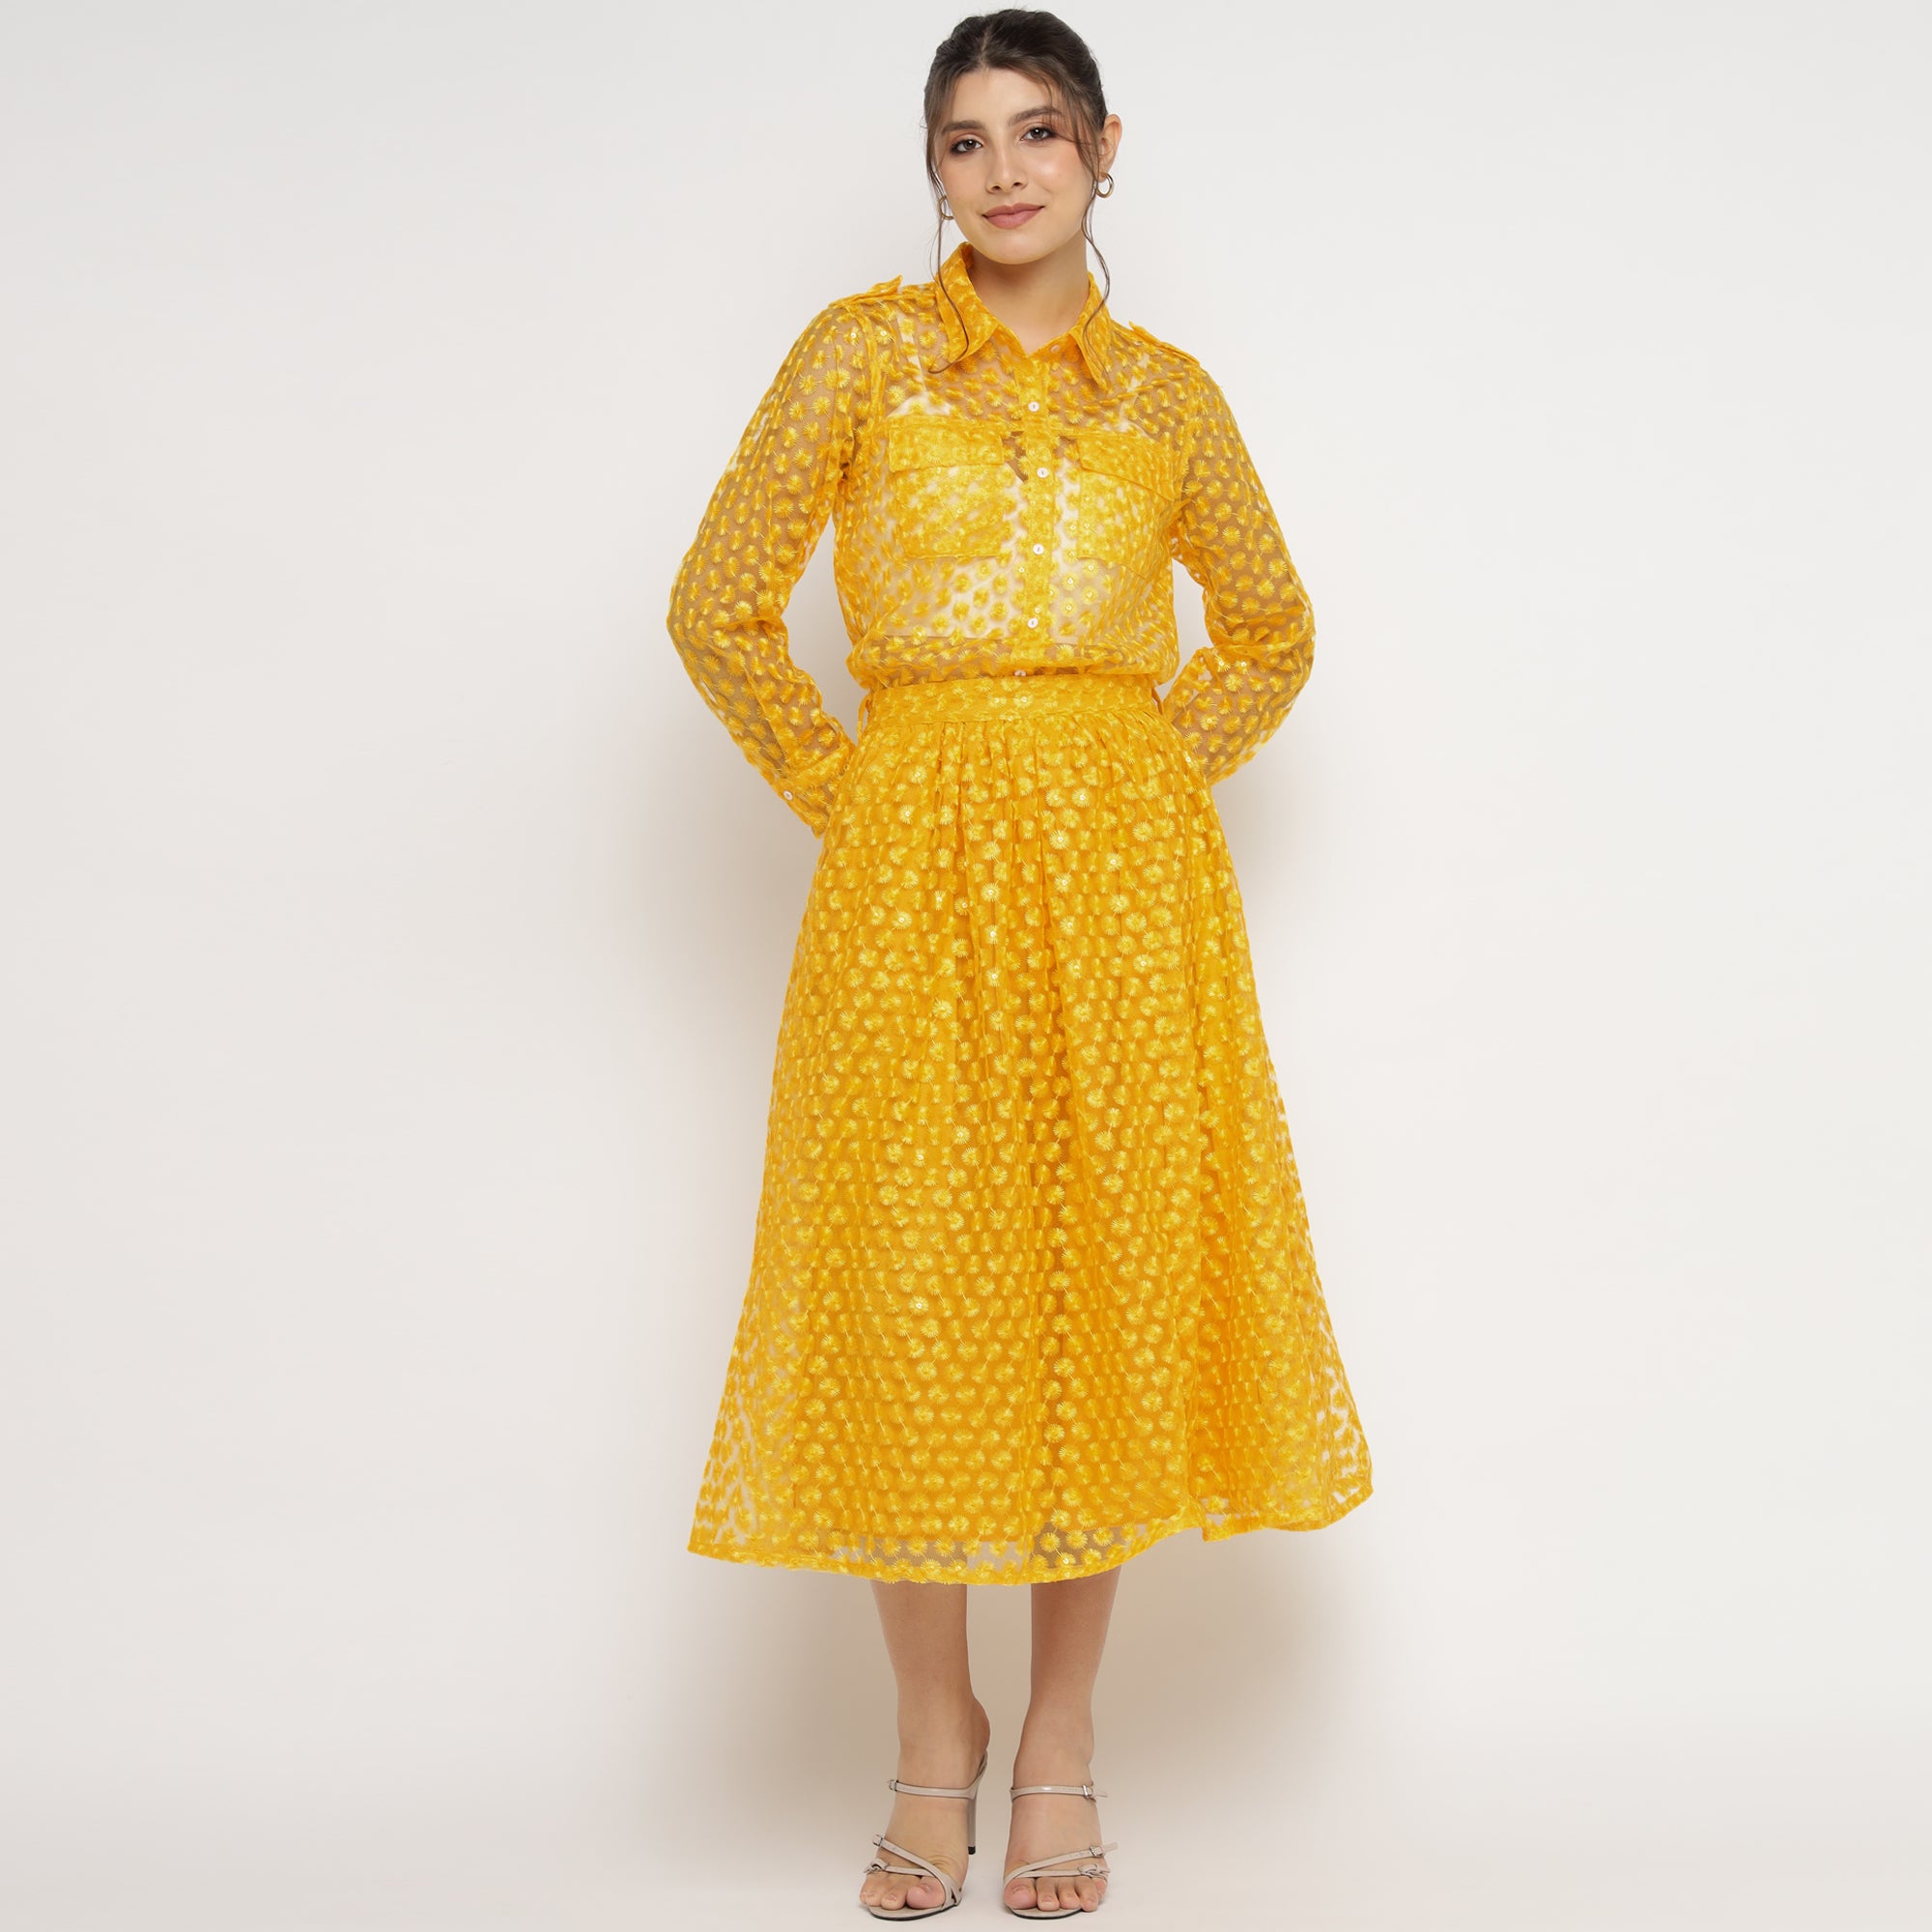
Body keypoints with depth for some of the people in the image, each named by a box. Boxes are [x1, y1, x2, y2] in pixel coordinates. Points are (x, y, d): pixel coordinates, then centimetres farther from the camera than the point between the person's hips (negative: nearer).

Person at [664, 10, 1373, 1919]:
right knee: (909, 1287, -1)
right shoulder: (861, 352, 5)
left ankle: (1061, 1740, 19)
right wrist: (846, 795, 1)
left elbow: (1270, 632, 22)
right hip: (916, 877, -2)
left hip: (1127, 871, 2)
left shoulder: (1166, 392, 12)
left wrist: (1147, 770, 9)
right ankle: (933, 1737, 18)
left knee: (1108, 1275, 3)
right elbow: (719, 608, 4)